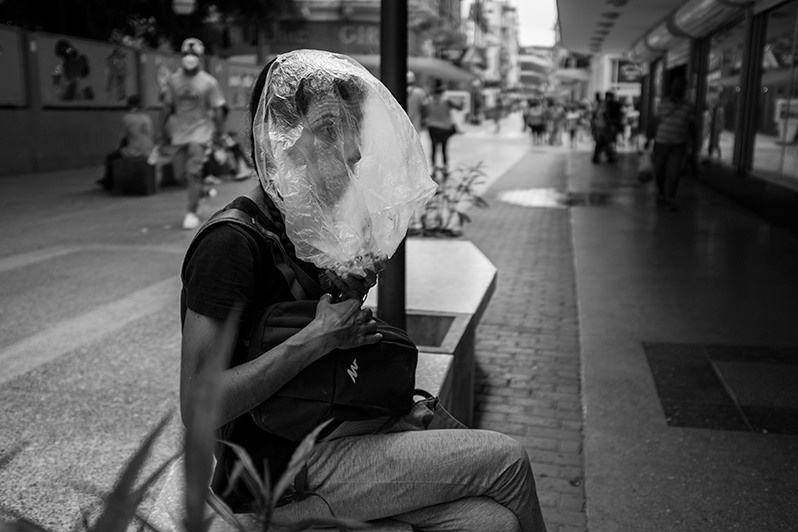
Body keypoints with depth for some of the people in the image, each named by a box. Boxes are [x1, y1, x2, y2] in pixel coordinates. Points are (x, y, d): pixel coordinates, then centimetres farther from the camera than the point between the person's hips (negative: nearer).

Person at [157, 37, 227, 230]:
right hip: (180, 131, 4)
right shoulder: (173, 80, 4)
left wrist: (218, 134, -5)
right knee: (180, 175, 4)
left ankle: (191, 212, -4)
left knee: (193, 171, -12)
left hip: (200, 130, -4)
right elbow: (167, 108, 11)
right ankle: (201, 190, 34)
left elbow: (218, 109, -1)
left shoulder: (209, 82, -5)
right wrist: (164, 132, 11)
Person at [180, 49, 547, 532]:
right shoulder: (230, 244, -18)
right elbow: (199, 407, -22)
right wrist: (319, 337, -23)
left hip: (333, 435, 8)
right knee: (507, 459, -11)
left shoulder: (308, 226, 9)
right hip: (277, 472, -8)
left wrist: (351, 293, -2)